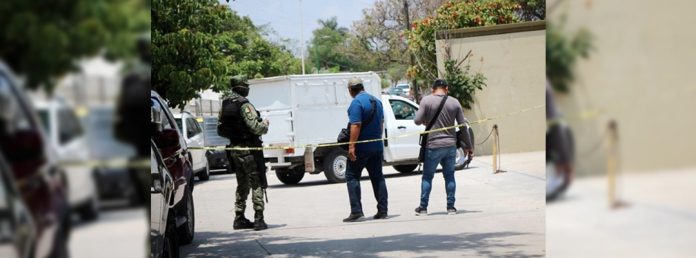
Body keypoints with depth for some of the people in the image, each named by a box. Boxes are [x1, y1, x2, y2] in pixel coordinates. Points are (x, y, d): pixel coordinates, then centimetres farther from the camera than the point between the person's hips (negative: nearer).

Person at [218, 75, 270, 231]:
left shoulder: (224, 106, 8)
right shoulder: (244, 105, -16)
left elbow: (220, 130, 13)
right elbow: (256, 127, -22)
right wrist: (265, 124, -2)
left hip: (234, 150, 8)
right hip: (249, 150, -8)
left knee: (242, 185, 17)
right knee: (257, 184, -3)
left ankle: (239, 219, 18)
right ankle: (259, 219, -8)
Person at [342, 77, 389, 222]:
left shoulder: (356, 103, -15)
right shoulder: (376, 101, 12)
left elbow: (356, 125, -22)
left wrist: (351, 145, -23)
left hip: (361, 148, -8)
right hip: (377, 147, 8)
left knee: (352, 177, -1)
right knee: (377, 177, 11)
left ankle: (356, 211, -9)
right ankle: (382, 211, 9)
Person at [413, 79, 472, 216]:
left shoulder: (426, 100, -6)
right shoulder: (454, 102, 2)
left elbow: (417, 120, -11)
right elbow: (463, 124, 4)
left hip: (433, 145, -2)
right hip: (451, 144, 3)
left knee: (427, 176, 7)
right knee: (449, 176, 11)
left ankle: (423, 207, 8)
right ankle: (451, 207, 10)